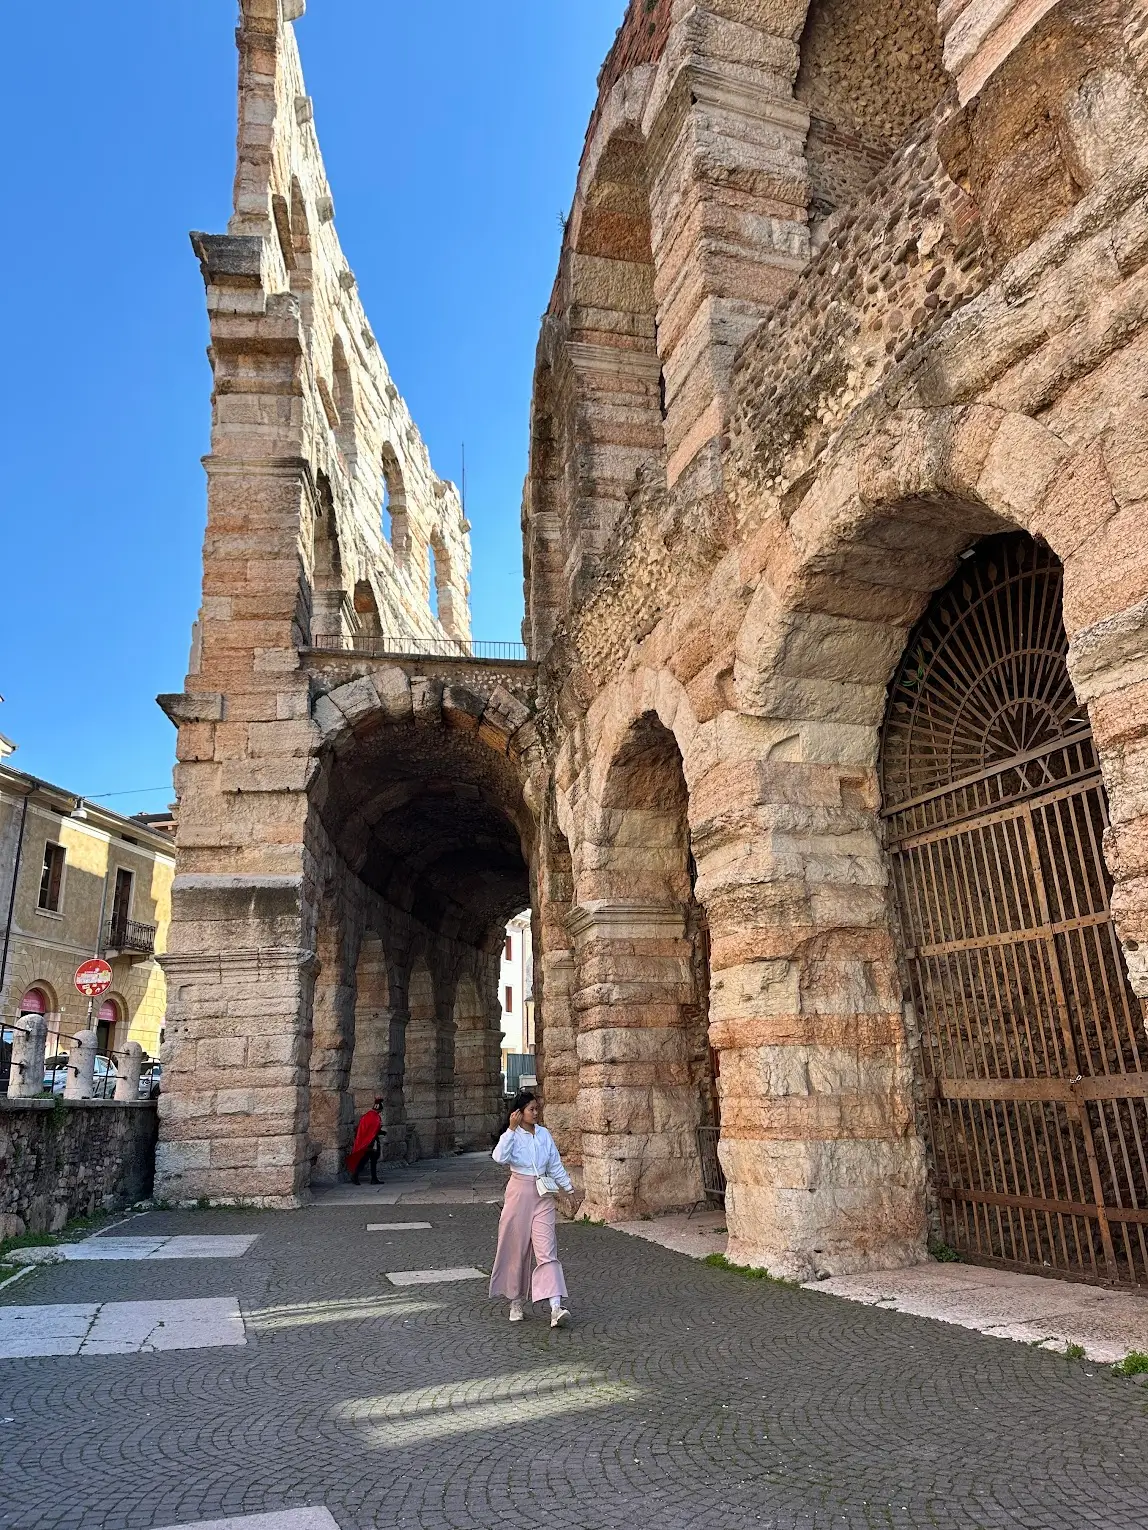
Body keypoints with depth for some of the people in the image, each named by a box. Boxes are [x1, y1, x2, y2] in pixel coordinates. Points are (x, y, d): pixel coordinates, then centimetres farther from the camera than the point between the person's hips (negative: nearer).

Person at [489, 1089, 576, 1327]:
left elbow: (555, 1165, 14)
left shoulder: (544, 1134, 6)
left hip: (543, 1196, 2)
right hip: (519, 1193, -2)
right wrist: (512, 1129, -27)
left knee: (546, 1250, -7)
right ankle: (516, 1302, 27)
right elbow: (500, 1157, -27)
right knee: (516, 1249, 8)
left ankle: (556, 1306, -14)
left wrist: (569, 1188, 13)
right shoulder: (512, 1135, -7)